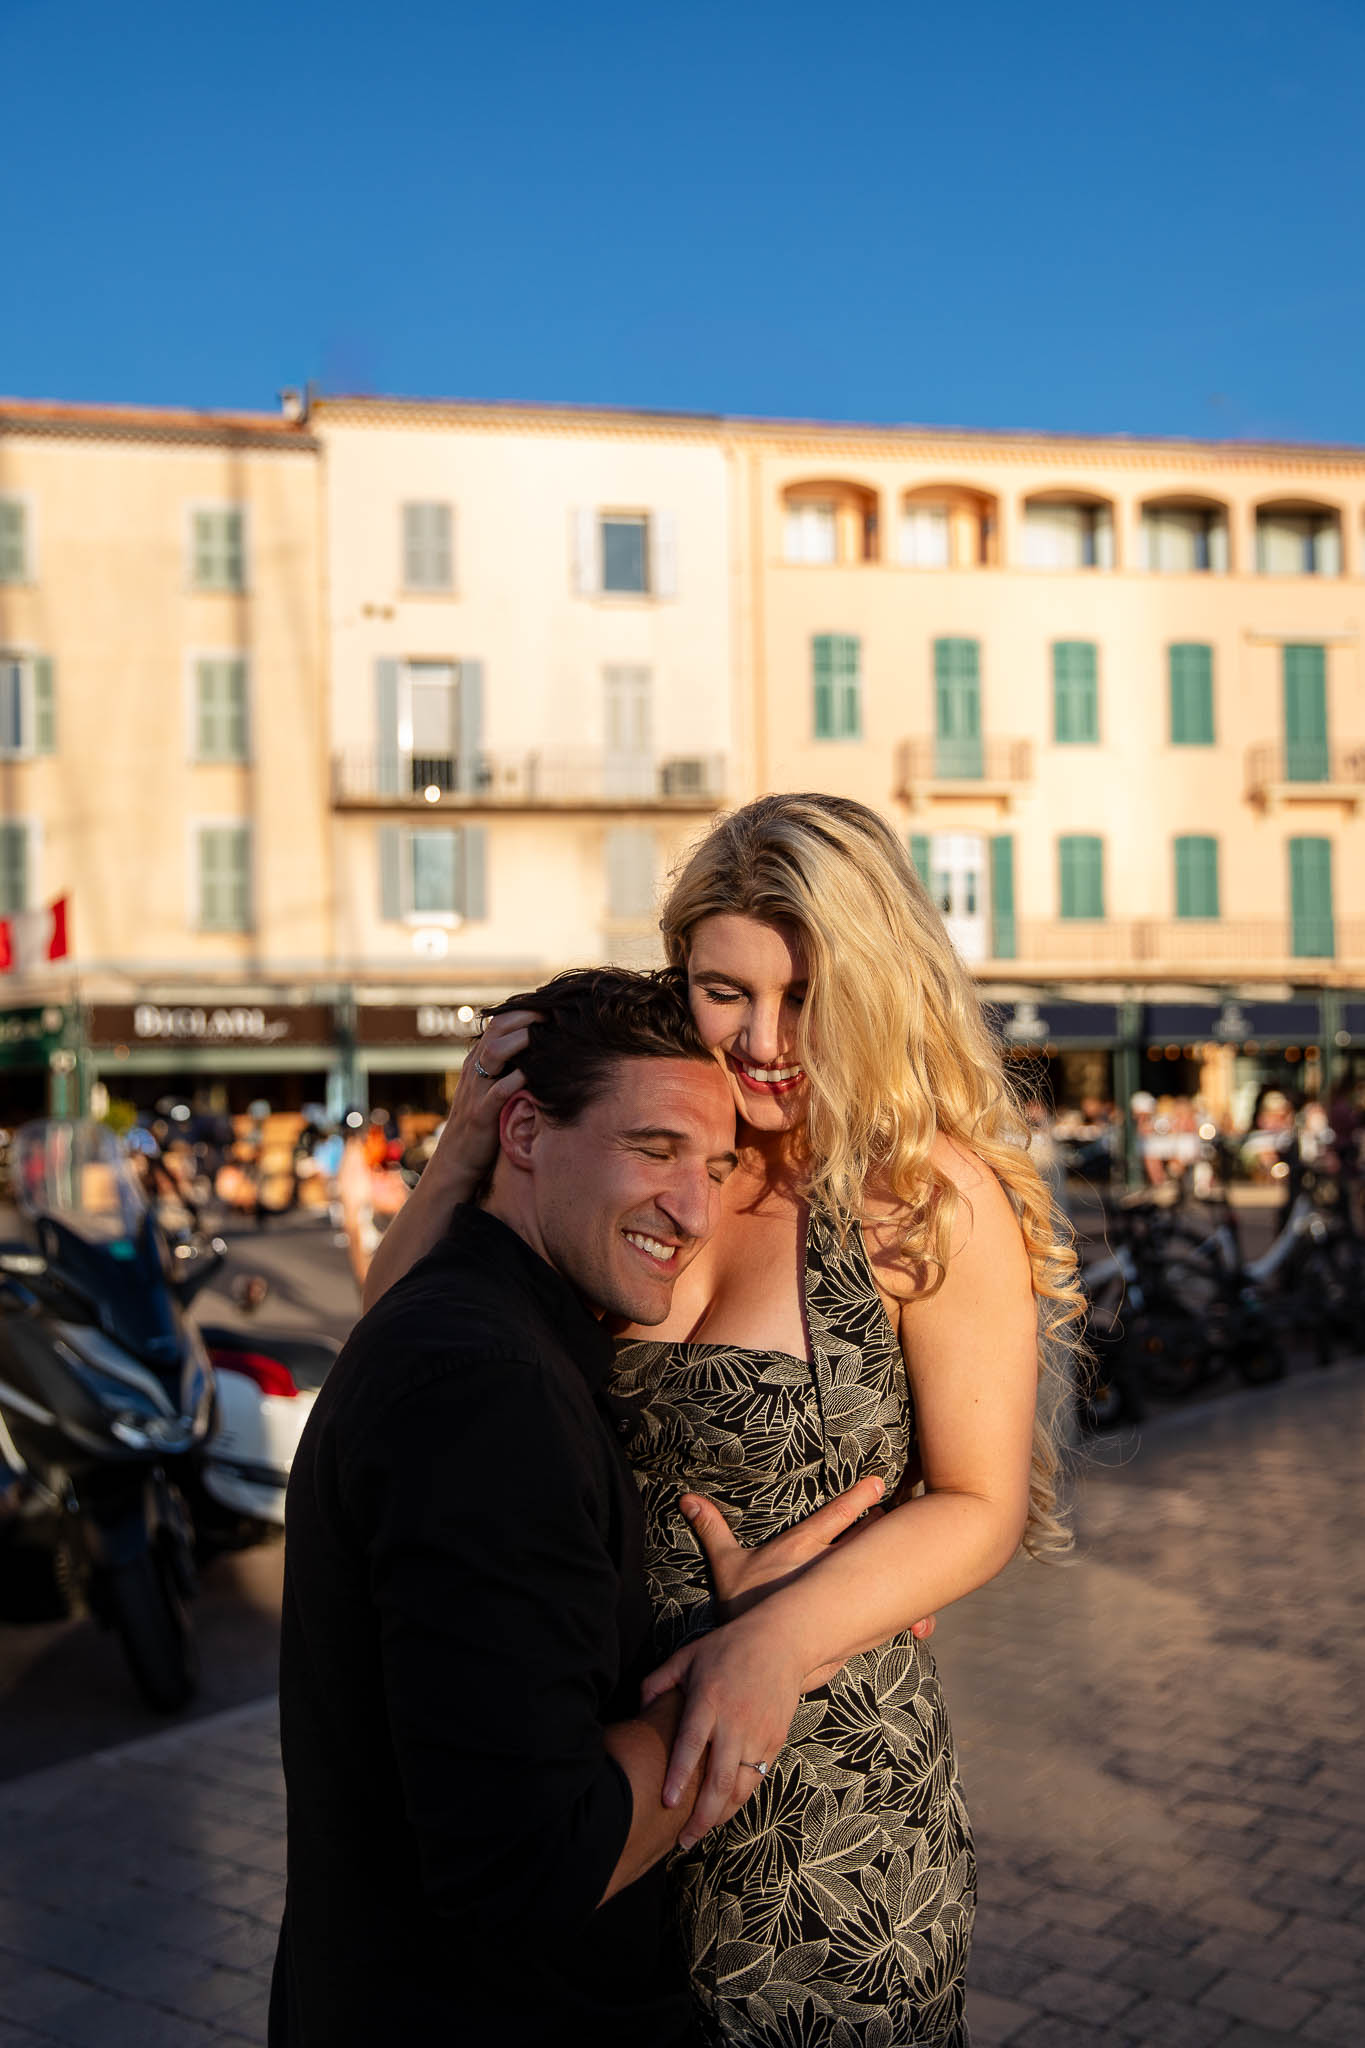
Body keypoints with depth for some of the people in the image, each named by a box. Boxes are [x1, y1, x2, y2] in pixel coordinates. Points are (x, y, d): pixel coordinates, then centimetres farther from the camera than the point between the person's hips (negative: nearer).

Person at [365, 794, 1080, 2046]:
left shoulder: (937, 1197, -14)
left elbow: (980, 1505, -10)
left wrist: (779, 1636, -24)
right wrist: (467, 1147, -13)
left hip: (824, 1774, -3)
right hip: (605, 1750, 4)